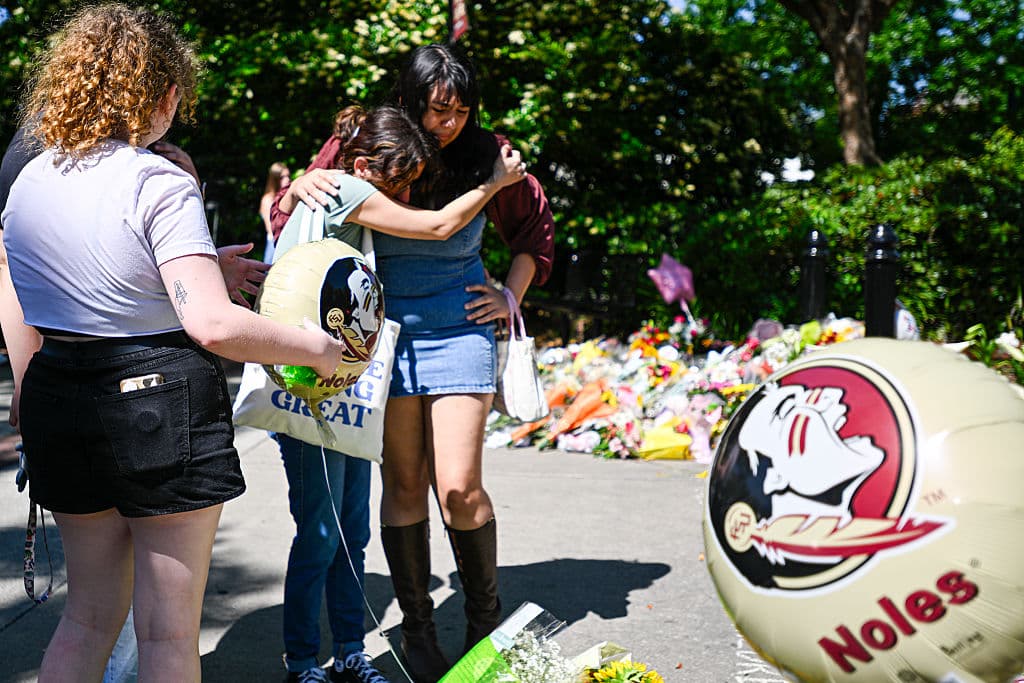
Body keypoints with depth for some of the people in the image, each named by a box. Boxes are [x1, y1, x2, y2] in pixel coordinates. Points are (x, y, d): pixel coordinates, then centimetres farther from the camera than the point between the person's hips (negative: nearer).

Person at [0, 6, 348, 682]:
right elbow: (214, 325, -23)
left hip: (58, 397, 7)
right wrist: (318, 348, -10)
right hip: (162, 403, -7)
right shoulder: (160, 183, -14)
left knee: (90, 613, 21)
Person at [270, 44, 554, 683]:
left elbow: (535, 224, 15)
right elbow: (289, 223, 2)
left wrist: (512, 297, 7)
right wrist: (301, 186, -20)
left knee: (459, 486, -5)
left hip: (460, 329, 0)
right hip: (385, 328, 0)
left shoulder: (485, 154, -3)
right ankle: (417, 626, 20)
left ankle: (486, 616, 19)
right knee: (404, 483, 4)